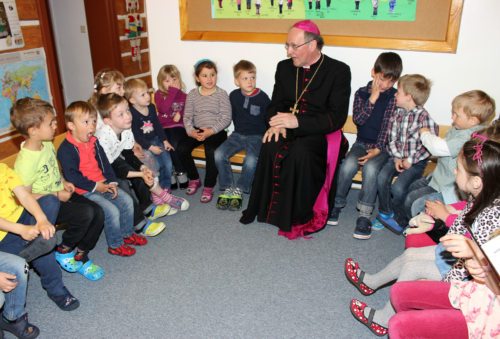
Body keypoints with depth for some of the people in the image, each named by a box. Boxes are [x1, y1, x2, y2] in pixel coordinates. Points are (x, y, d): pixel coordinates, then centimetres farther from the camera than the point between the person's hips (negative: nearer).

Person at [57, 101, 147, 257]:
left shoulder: (94, 142, 9)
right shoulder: (66, 149, -16)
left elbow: (104, 163, 11)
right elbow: (71, 175, -21)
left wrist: (112, 182, -1)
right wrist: (95, 186, -20)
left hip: (102, 184, 8)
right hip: (84, 191, -8)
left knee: (127, 201, 2)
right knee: (111, 210, -19)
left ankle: (127, 234, 21)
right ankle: (115, 245, 0)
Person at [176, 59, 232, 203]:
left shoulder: (221, 94, -1)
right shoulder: (192, 94, 8)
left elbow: (226, 118, -7)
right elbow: (187, 116, 5)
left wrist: (211, 131, -19)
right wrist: (190, 131, -15)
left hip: (216, 131, -4)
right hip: (197, 131, 4)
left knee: (211, 151, -32)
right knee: (181, 148, -20)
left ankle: (208, 187, -12)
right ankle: (194, 179, 4)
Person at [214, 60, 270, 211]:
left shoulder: (262, 97, -7)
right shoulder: (234, 95, 4)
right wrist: (239, 128, 10)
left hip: (256, 136, -4)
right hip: (238, 134, 4)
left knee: (251, 160, -31)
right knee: (219, 154, -19)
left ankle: (239, 190, -8)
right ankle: (228, 188, -5)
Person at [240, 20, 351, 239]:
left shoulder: (339, 71, -6)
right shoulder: (284, 67, 9)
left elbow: (337, 117, -13)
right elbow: (275, 104, 13)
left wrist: (298, 121, -25)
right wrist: (277, 123, -12)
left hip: (318, 133, -3)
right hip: (288, 129, 4)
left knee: (300, 153, -36)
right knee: (270, 148, -30)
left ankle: (300, 216, -18)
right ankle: (268, 208, -15)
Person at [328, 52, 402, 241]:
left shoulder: (395, 98, -2)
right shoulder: (362, 93, 4)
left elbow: (388, 127, -8)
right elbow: (358, 119, -10)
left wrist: (378, 149, -19)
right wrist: (372, 99, -16)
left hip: (382, 146, -2)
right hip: (362, 142, 2)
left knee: (370, 168, -32)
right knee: (348, 165, -27)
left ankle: (364, 216, -22)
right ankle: (337, 204, -5)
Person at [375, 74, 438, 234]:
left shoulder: (424, 117, -12)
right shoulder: (398, 114, 5)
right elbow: (392, 139, 6)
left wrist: (410, 160, -15)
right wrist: (396, 157, -7)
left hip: (415, 162, -5)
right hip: (397, 157, 5)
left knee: (398, 187, -22)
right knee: (382, 178, -20)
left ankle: (398, 219, 5)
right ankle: (385, 213, 0)